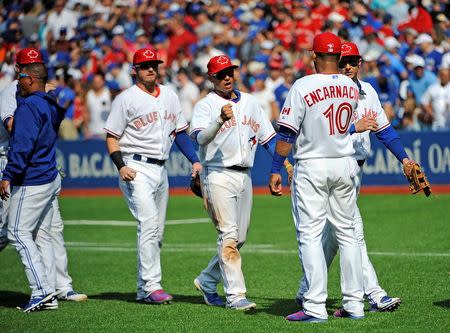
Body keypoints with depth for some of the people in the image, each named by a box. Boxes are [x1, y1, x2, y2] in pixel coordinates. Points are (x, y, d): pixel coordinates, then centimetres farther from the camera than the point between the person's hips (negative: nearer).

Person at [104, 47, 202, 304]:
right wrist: (121, 166, -18)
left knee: (157, 231, 9)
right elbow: (112, 137, -4)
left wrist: (195, 160, 8)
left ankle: (144, 289, 16)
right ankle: (151, 286, -18)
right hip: (137, 168, -7)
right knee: (149, 224, -17)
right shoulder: (127, 99, -5)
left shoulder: (170, 96, 13)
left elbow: (180, 131, 19)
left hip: (161, 168, 7)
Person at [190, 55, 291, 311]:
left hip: (244, 175, 7)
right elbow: (201, 137, -21)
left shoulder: (250, 102, 15)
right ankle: (235, 295, -15)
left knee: (240, 238, 11)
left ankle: (207, 281, 28)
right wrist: (221, 119, -38)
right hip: (218, 175, -7)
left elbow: (268, 137, 19)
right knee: (229, 235, -13)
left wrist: (285, 162, 8)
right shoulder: (206, 105, -4)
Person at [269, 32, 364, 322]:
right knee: (346, 233, 12)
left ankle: (315, 307, -10)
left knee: (310, 234, -4)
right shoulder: (352, 87, 3)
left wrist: (276, 170, -9)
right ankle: (355, 303, 12)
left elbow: (287, 133, -14)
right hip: (346, 166, 5)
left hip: (312, 167, -5)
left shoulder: (303, 86, -13)